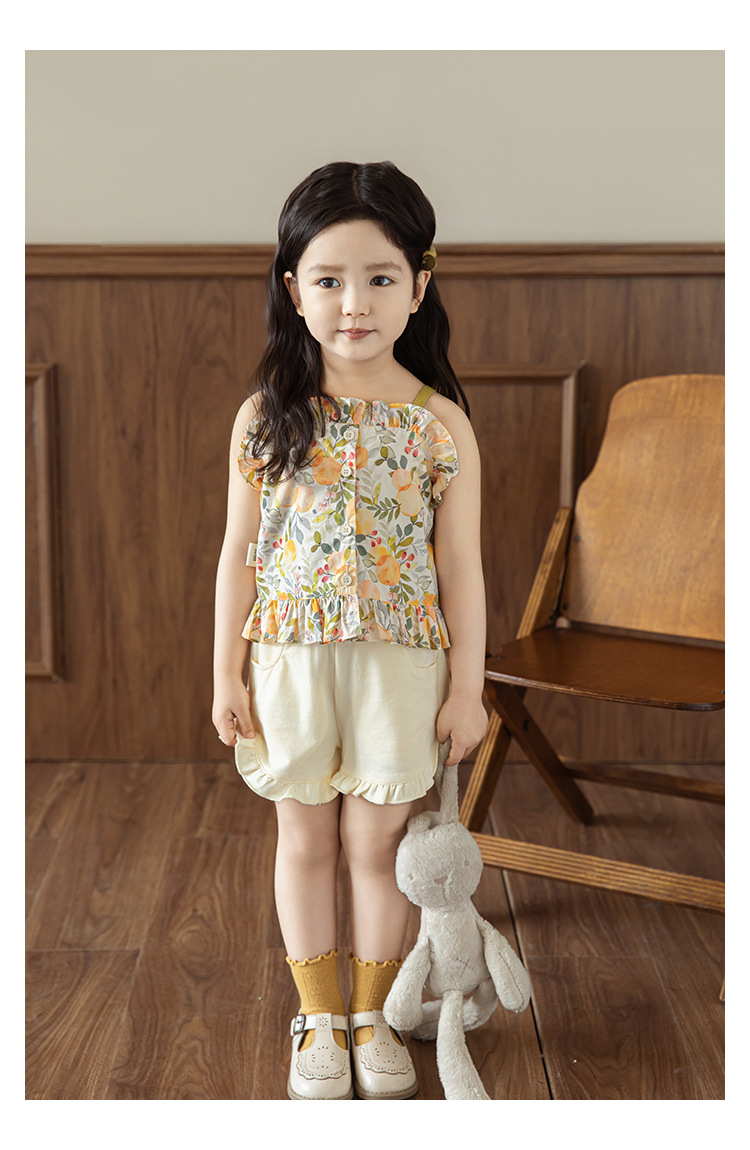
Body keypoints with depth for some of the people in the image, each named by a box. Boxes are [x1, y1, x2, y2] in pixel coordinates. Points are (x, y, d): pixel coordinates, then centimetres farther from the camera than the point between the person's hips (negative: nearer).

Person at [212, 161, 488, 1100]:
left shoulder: (441, 423, -6)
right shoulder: (266, 417, -4)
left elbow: (460, 566, -1)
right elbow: (240, 553, 2)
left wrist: (467, 686, -1)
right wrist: (226, 674, 2)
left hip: (401, 662, -1)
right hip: (291, 658, 1)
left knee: (378, 841, 10)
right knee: (305, 839, 13)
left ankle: (371, 1016, 30)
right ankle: (318, 1018, 30)